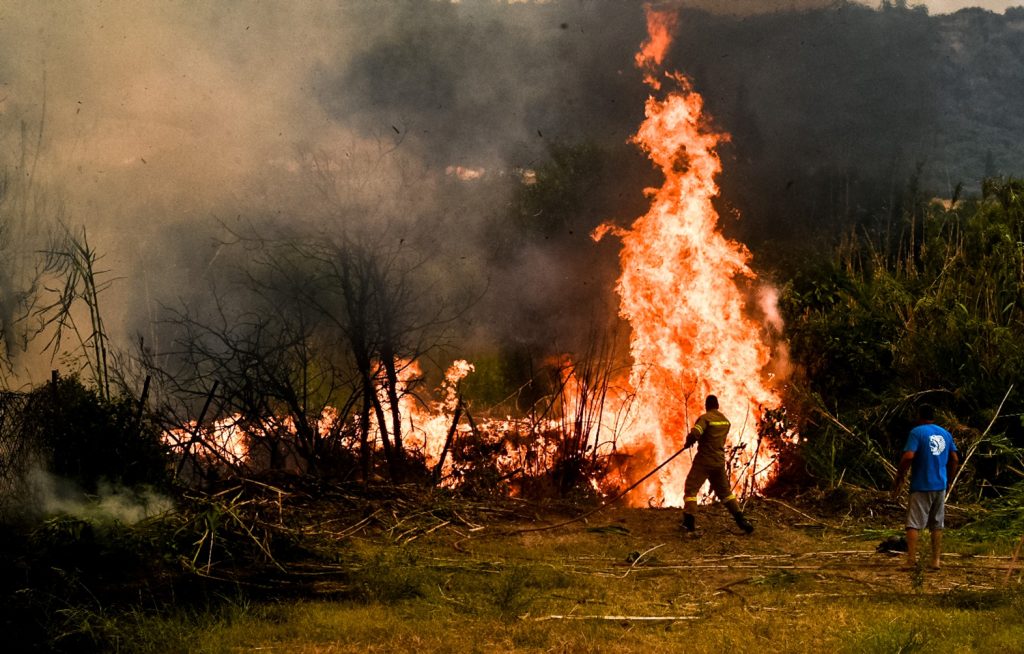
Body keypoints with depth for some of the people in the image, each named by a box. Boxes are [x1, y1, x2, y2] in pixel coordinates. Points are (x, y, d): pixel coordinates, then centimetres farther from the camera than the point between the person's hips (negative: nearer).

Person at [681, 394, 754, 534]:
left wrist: (688, 443, -4)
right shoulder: (725, 420, 7)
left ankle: (689, 522, -10)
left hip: (704, 460, -6)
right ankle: (740, 519, 12)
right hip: (719, 461, 6)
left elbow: (694, 434, -26)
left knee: (691, 489, 0)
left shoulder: (705, 418, -13)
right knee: (725, 491, 17)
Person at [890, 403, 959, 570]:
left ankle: (911, 560, -12)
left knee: (913, 524, -5)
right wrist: (948, 479, 25)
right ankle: (936, 561, 11)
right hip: (940, 486, 6)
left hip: (921, 486, -6)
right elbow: (955, 459, 14)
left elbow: (908, 456, -19)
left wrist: (898, 479, -11)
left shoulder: (917, 432, -9)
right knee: (937, 525, 11)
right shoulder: (945, 434, 11)